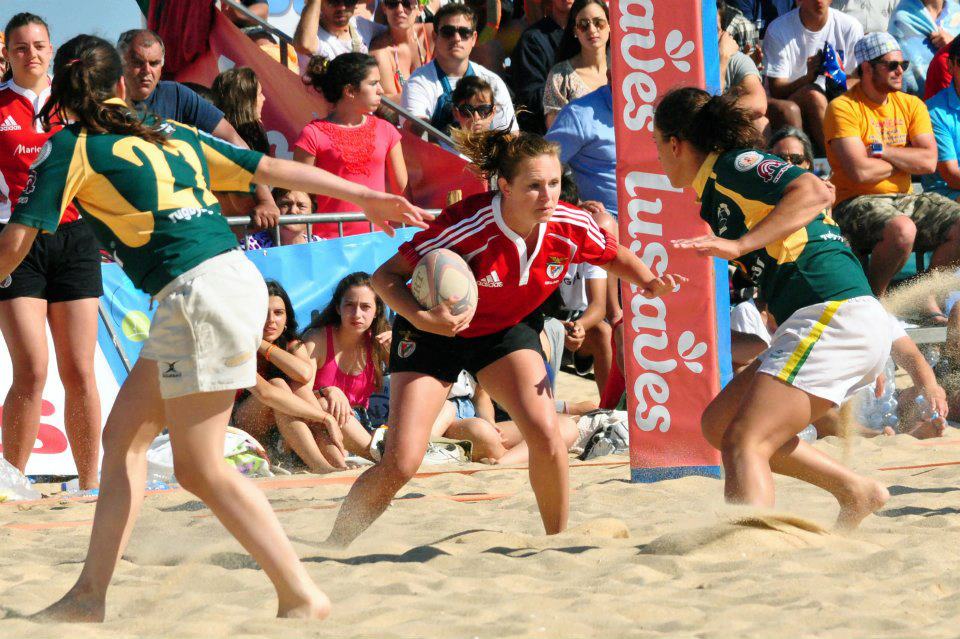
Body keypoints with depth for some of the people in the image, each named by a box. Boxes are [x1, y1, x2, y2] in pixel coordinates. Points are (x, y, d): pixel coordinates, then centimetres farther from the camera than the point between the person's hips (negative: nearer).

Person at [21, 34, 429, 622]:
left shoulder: (72, 147, 2)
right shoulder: (170, 133, 20)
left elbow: (16, 241, -1)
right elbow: (271, 169, 20)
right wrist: (367, 197, 27)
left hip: (198, 290, -8)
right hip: (236, 277, 8)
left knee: (200, 467, -3)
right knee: (124, 437, 12)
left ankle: (302, 596, -4)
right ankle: (90, 595, 11)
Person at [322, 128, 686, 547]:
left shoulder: (571, 226, -21)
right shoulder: (468, 225, -34)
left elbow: (613, 256, 4)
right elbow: (385, 276, -26)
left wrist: (648, 281, -17)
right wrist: (420, 317, -44)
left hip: (507, 330, 3)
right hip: (434, 336, -3)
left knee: (545, 434, -19)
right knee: (400, 463, -12)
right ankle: (332, 548, 10)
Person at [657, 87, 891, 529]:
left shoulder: (734, 165, -5)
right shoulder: (715, 193, 23)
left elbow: (814, 191, -23)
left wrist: (740, 245, -28)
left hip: (836, 318, -10)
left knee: (743, 444, -18)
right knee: (719, 425, 14)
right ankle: (855, 492, 15)